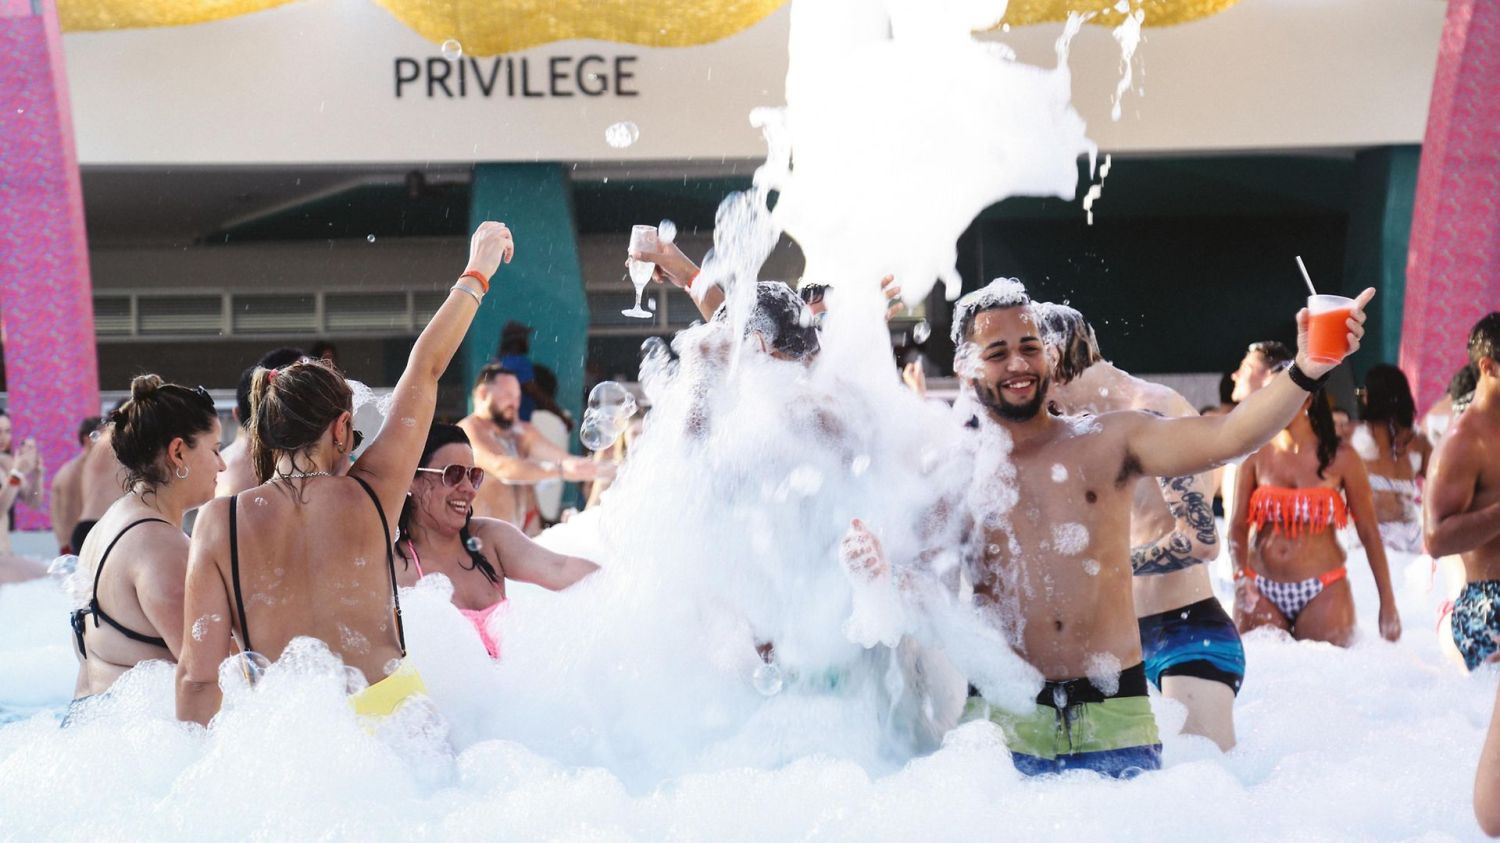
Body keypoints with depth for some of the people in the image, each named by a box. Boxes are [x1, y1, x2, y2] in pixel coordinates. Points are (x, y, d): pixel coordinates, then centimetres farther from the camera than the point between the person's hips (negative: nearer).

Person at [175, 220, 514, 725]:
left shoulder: (219, 522, 4)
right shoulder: (370, 495, 5)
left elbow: (199, 676, 1)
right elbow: (426, 366, 19)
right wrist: (477, 272, 32)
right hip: (390, 712, -1)